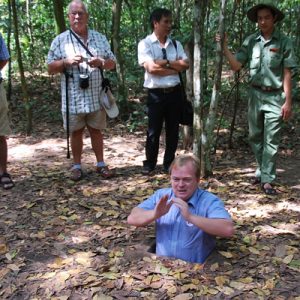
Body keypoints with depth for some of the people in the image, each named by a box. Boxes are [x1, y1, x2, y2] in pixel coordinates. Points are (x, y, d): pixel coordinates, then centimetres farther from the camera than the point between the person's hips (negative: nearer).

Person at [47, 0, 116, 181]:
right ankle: (77, 166, 21)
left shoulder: (100, 38, 9)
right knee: (76, 132, 9)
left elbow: (112, 63, 9)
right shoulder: (60, 40, 2)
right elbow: (51, 68, 1)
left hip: (96, 96, 2)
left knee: (96, 131, 11)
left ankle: (101, 164, 22)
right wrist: (67, 61, -17)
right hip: (73, 98, -1)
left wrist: (101, 62, -13)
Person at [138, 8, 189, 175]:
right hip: (156, 94, -4)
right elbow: (151, 68, -17)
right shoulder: (145, 44, -5)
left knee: (173, 130, 11)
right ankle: (150, 163, 20)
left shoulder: (176, 44, 10)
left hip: (174, 92, 4)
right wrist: (175, 68, -9)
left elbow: (186, 65, -2)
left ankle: (169, 163, 25)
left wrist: (165, 62, -12)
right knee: (154, 131, 5)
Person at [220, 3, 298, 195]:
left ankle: (267, 180, 4)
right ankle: (263, 170, 29)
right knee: (255, 137, 13)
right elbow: (236, 66, 1)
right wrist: (224, 47, -9)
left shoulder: (283, 42, -5)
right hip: (255, 95, 4)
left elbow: (287, 74, -6)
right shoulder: (250, 41, 4)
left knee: (271, 141, -1)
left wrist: (288, 102, -9)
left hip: (275, 97, -4)